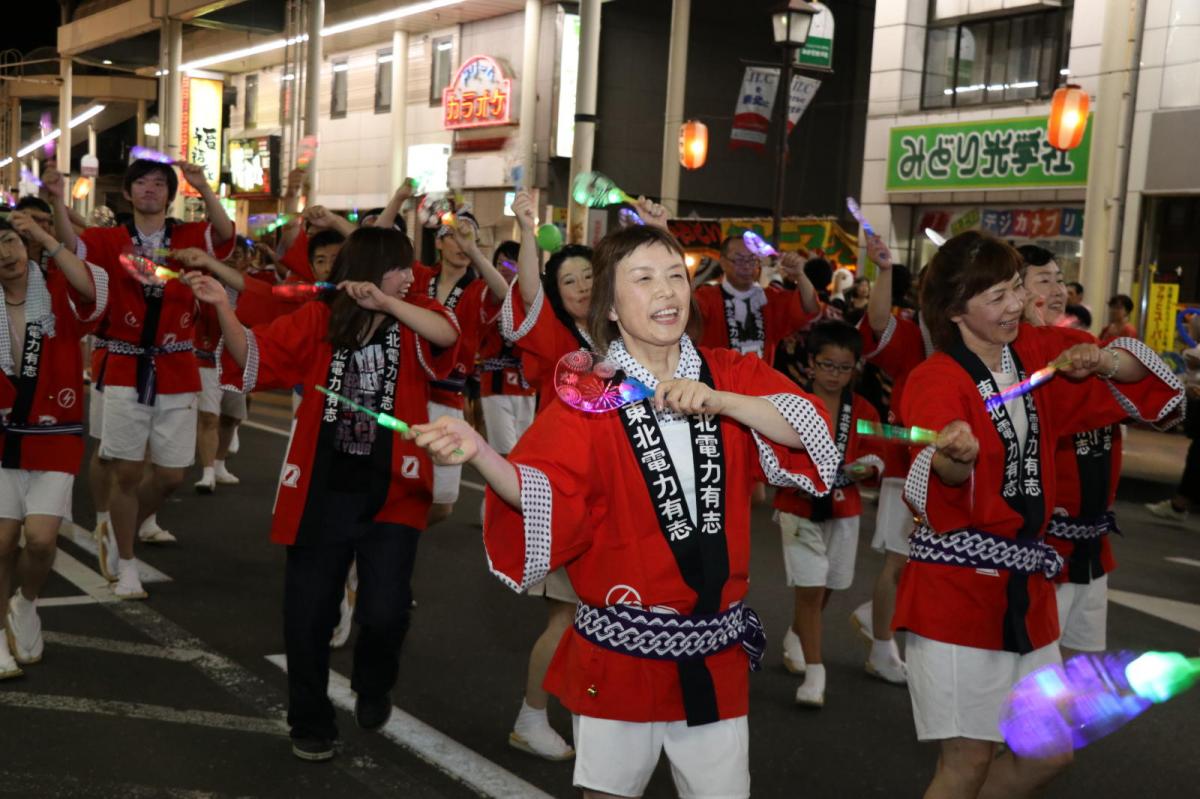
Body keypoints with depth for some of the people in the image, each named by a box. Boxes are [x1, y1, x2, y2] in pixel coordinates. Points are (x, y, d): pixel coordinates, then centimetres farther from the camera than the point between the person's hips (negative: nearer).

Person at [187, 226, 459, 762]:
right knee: (306, 617, 6)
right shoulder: (318, 320, 2)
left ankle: (373, 685, 23)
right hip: (322, 494, 1)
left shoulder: (413, 320, 1)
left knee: (384, 611, -13)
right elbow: (253, 356, -4)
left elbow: (446, 334, -21)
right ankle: (311, 724, 30)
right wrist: (223, 308, -20)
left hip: (391, 494, -1)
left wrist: (385, 303, -32)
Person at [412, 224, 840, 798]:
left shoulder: (730, 377, 2)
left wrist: (717, 400, -24)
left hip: (717, 645, 3)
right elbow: (543, 496, -20)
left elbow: (809, 430, -11)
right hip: (622, 645, -2)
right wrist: (480, 453, -39)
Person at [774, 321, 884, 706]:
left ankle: (795, 637, 43)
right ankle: (814, 673, -2)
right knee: (810, 588, -9)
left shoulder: (863, 410, 2)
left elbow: (875, 455, 10)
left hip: (843, 511, 4)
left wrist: (868, 468, -13)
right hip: (800, 509, -4)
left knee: (827, 587, 14)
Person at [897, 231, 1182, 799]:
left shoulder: (1040, 351, 4)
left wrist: (1102, 362, -11)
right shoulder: (936, 380, -15)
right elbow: (941, 481, -31)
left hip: (1025, 581, 7)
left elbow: (1141, 377, 10)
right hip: (956, 583, -7)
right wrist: (955, 458, -54)